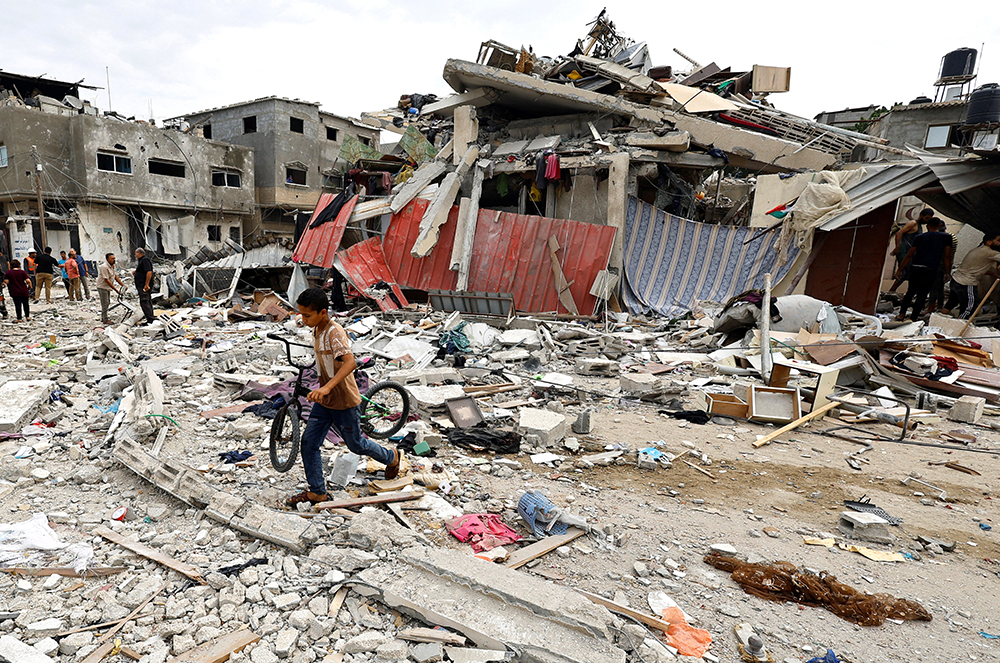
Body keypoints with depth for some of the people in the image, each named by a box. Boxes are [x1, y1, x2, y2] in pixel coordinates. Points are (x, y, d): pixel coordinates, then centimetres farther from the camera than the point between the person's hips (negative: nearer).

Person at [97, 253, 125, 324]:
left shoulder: (112, 266, 7)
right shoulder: (104, 267, -22)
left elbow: (116, 276, 9)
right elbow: (106, 280, -25)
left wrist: (123, 285, 0)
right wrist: (115, 289, -26)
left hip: (108, 287, 9)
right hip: (102, 287, -9)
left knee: (107, 303, 17)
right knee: (105, 304, -6)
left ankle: (103, 318, 28)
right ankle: (105, 320, 1)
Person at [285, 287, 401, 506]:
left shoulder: (335, 333, -25)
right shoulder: (317, 330, 3)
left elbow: (350, 362, -41)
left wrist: (327, 387, -53)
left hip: (344, 401, -8)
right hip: (324, 400, 8)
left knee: (356, 444, 10)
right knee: (308, 442, 4)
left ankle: (392, 457, 36)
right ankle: (316, 491, 18)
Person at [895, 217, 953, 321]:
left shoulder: (920, 237, 11)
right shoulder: (946, 237, 7)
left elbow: (909, 255, 10)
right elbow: (947, 256, 5)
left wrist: (900, 269, 15)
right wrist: (947, 272, 11)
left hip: (915, 267, 2)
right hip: (930, 270, -2)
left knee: (911, 291, 16)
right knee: (922, 295, 3)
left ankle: (902, 314, 10)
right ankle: (913, 318, 0)